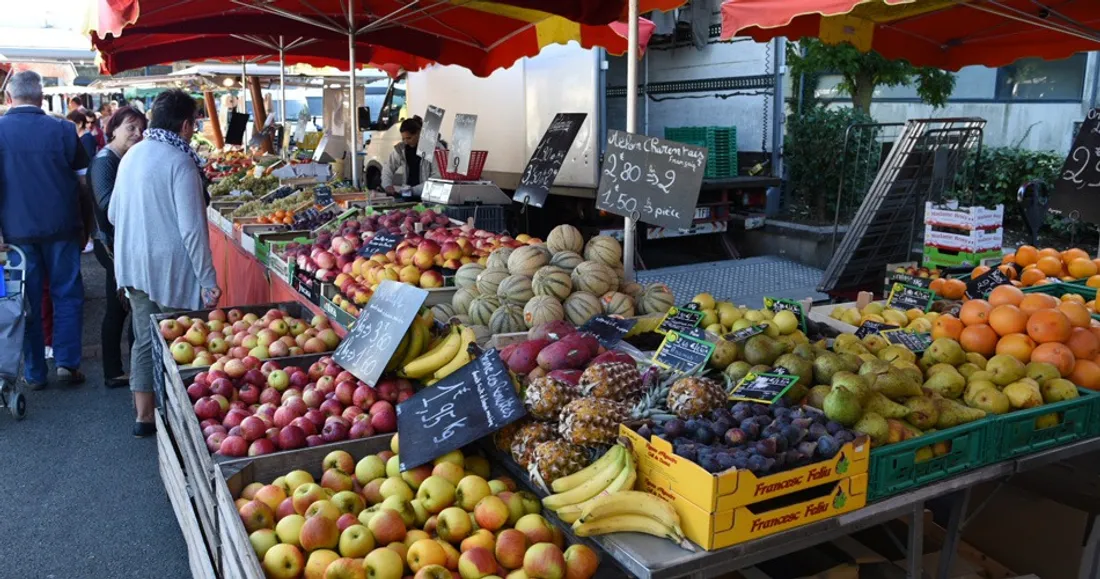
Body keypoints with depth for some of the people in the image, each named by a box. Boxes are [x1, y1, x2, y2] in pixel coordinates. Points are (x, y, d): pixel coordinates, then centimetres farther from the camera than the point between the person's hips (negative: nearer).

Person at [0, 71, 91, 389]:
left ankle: (34, 373, 16)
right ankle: (67, 362, 6)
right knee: (67, 294, 11)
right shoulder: (63, 130, -4)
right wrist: (86, 226, 10)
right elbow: (83, 183, 0)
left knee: (27, 301, 9)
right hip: (61, 228, 0)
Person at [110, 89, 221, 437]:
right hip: (171, 269, -7)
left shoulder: (132, 155, 7)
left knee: (145, 340, 15)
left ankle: (144, 417, 24)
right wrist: (208, 280, -16)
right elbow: (192, 228, -20)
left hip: (133, 265, 7)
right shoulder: (179, 161, -16)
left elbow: (113, 215, 16)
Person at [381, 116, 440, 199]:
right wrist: (387, 185, -8)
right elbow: (387, 168, 12)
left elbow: (437, 177, -13)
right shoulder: (399, 149, 9)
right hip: (406, 194, 3)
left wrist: (414, 190, -20)